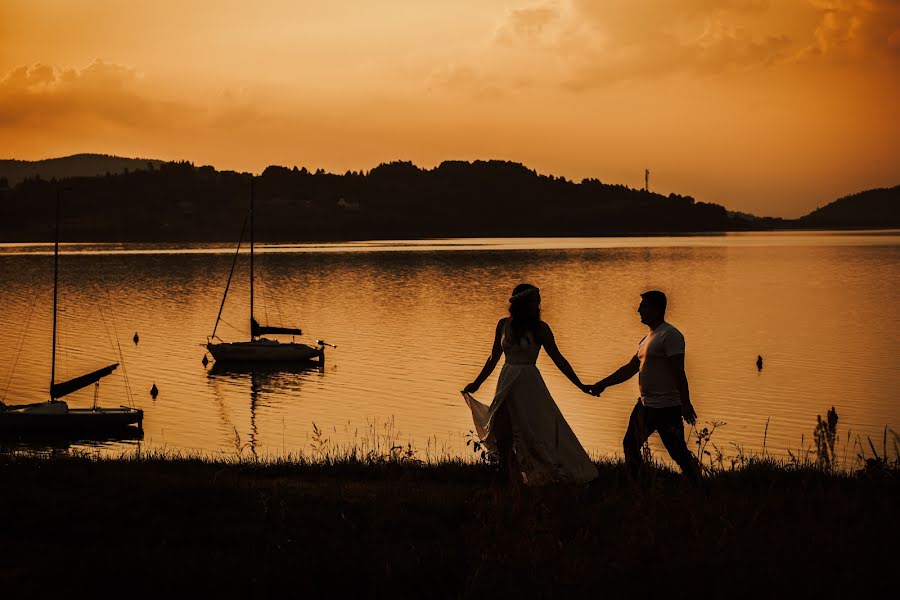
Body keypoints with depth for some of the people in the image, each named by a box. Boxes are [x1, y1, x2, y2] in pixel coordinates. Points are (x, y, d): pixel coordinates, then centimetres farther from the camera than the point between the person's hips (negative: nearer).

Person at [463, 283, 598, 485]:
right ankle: (513, 484, 13)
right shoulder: (504, 324, 4)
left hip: (529, 385, -3)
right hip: (506, 384, 4)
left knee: (539, 435, -7)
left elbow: (558, 359, -1)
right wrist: (477, 383, 19)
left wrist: (580, 385, -3)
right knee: (503, 440, 3)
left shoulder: (540, 328, -5)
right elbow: (494, 358, 15)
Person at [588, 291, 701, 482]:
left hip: (667, 408, -10)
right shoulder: (648, 339, 17)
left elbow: (678, 372, -20)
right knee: (630, 445, 15)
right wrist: (603, 384, 22)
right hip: (645, 405, 10)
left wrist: (686, 404, -25)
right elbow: (630, 369, 23)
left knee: (679, 453, -9)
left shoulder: (670, 336, -12)